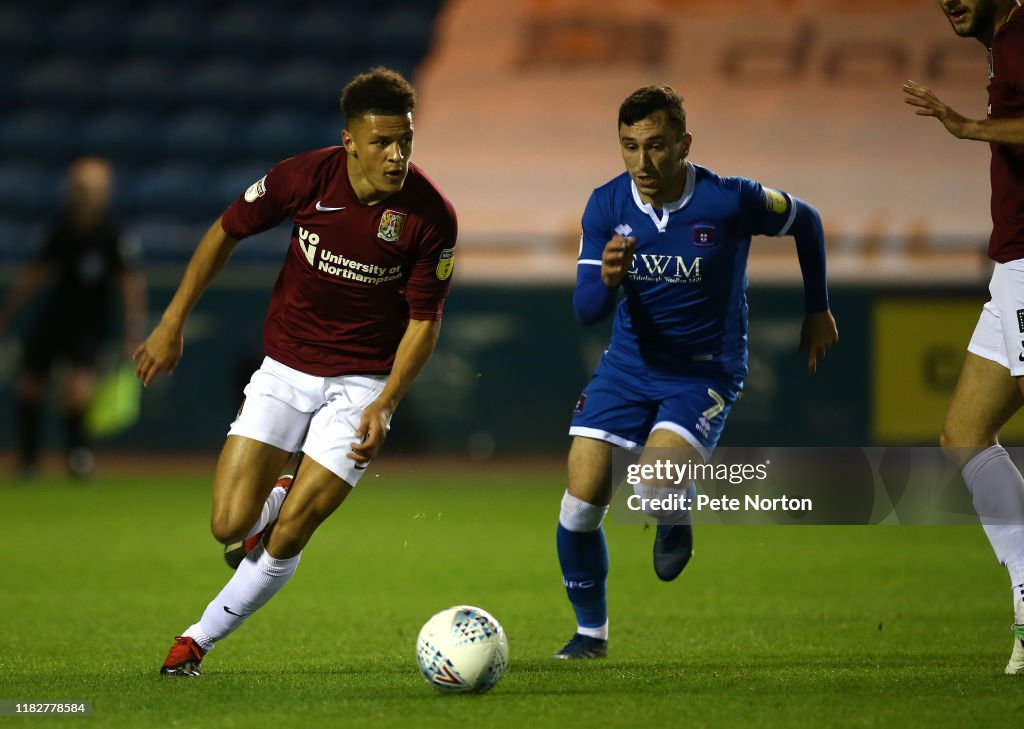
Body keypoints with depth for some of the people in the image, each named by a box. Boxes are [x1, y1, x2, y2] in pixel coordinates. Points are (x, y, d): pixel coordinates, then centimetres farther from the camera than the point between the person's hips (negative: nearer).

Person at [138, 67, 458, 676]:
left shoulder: (431, 216, -18)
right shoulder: (306, 177, -15)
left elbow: (425, 320, -7)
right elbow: (226, 232, 2)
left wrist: (385, 405, -18)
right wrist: (173, 323, 2)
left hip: (361, 384, -2)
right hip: (285, 369, 2)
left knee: (286, 539, -9)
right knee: (230, 525, -8)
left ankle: (200, 638, 14)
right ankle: (275, 503, 29)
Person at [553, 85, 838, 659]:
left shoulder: (730, 201, -18)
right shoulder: (607, 206, -10)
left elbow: (806, 222, 2)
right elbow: (585, 310, -11)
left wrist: (818, 310, 11)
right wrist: (607, 278, -34)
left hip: (707, 371, -3)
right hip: (629, 366, 3)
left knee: (655, 487, -27)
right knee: (581, 502, -7)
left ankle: (677, 516, 13)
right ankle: (591, 632, 17)